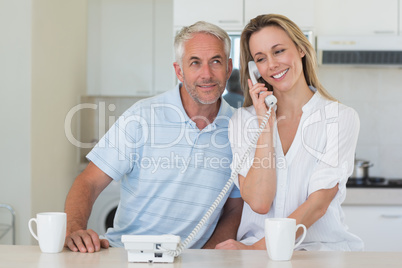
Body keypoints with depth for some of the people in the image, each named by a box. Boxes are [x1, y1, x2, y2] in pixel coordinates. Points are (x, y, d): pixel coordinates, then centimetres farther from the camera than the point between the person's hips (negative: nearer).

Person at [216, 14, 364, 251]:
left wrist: (257, 248, -21)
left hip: (322, 245, -1)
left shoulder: (341, 118, 0)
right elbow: (259, 202, -6)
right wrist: (266, 122, -7)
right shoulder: (244, 120, 7)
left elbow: (318, 203, -10)